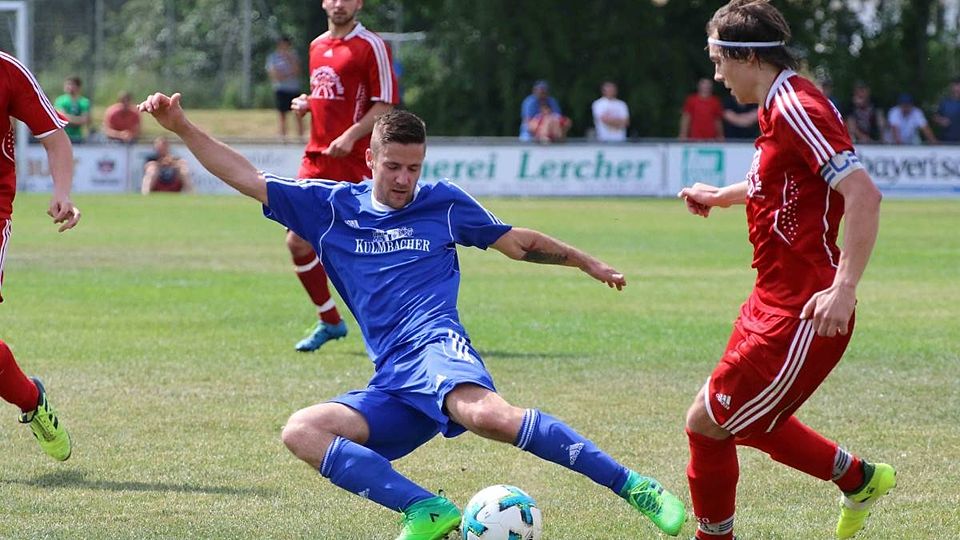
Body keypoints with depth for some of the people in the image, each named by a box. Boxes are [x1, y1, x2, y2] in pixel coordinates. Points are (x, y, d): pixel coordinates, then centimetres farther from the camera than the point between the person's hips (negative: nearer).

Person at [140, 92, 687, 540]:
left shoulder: (443, 203, 14)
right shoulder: (330, 207, 17)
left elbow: (518, 242, 26)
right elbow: (247, 177, 16)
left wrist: (587, 262, 29)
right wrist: (181, 127, 8)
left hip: (436, 346, -4)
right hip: (391, 386, 4)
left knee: (488, 414, -38)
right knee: (301, 431, -21)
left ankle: (634, 487, -36)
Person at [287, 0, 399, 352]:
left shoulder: (371, 46, -6)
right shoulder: (317, 46, 16)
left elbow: (384, 106, -10)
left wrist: (351, 136, -23)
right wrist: (306, 104, 7)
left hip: (354, 162, -7)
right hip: (317, 157, 7)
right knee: (298, 242, 1)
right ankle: (329, 321, 15)